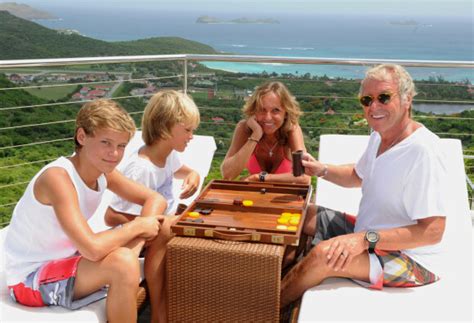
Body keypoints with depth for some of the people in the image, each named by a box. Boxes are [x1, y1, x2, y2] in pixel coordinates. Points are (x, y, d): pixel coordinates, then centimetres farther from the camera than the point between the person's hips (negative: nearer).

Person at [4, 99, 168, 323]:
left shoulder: (102, 170, -3)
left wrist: (146, 226, -18)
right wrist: (138, 226, -23)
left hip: (62, 262, 9)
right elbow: (92, 248, -38)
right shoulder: (58, 177, -28)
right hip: (30, 279, -9)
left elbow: (156, 199, 3)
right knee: (123, 263, -28)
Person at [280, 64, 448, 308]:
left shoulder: (422, 151, -26)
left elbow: (432, 232, -29)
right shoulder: (379, 136, 2)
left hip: (411, 258, -9)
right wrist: (321, 170, 1)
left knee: (323, 254, -29)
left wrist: (366, 239, -34)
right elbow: (357, 176, 20)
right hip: (370, 236, 9)